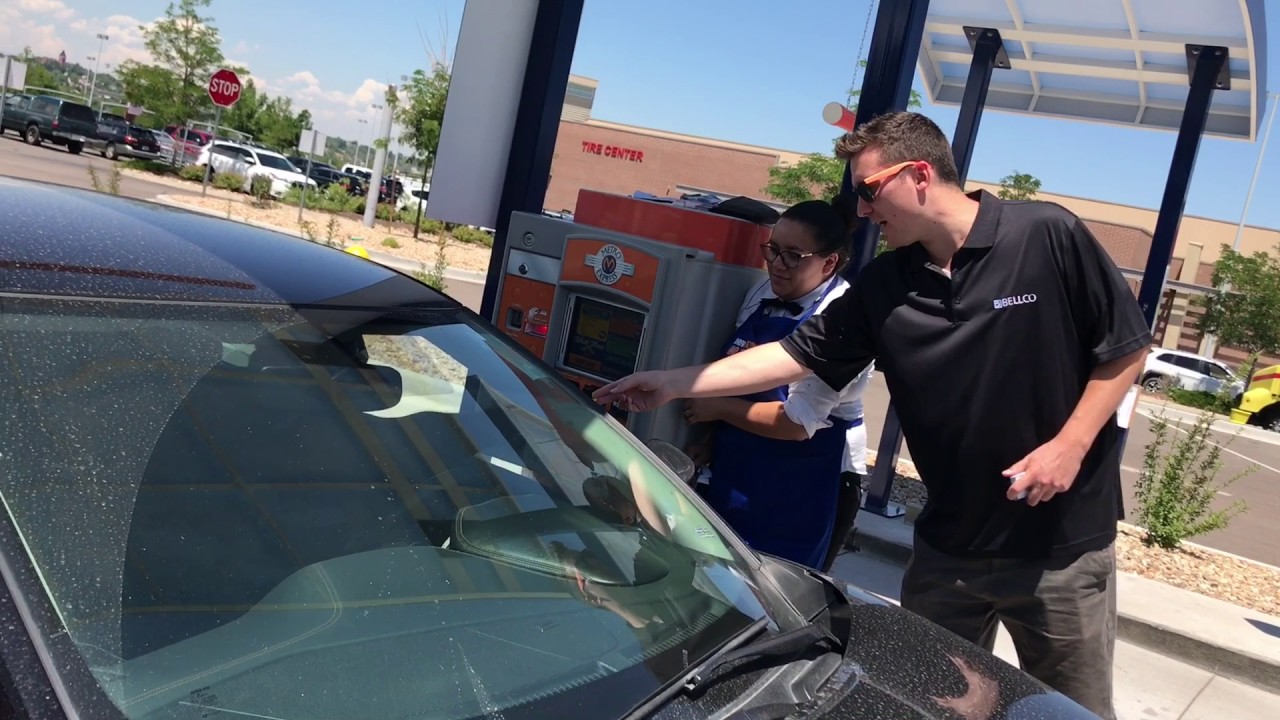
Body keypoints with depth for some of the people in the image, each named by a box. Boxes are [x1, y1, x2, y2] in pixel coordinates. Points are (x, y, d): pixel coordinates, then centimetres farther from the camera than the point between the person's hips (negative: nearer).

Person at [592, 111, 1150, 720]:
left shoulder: (1049, 236, -12)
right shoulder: (884, 286, 0)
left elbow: (1126, 350, -6)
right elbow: (796, 355, 0)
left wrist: (1069, 446, -15)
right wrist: (674, 383, -5)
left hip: (1064, 544, -3)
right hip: (949, 546, 4)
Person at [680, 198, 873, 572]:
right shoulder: (762, 293, 4)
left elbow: (798, 423, -22)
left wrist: (718, 408, -14)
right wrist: (712, 441, 8)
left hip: (806, 489, -7)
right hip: (736, 476, 7)